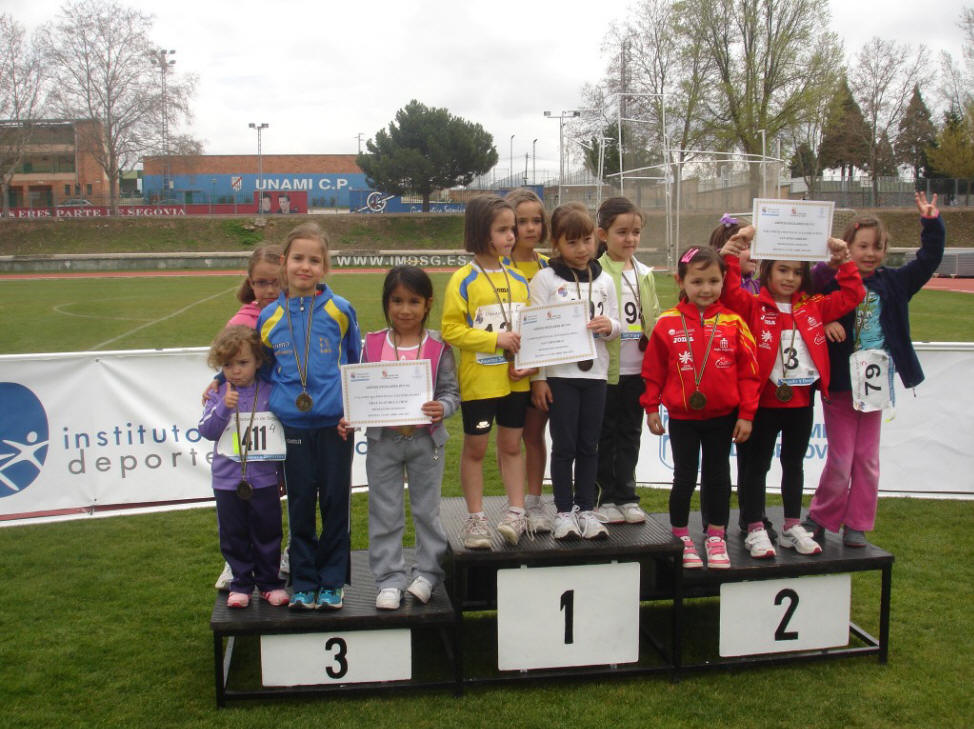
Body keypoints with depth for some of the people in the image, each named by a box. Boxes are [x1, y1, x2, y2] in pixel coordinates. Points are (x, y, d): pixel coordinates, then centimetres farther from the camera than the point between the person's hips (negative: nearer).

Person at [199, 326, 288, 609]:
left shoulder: (270, 392, -2)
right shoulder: (217, 395, 0)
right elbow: (206, 431, -8)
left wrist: (284, 474, 4)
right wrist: (223, 407, -23)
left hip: (264, 480, -1)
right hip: (227, 480, 1)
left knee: (267, 533, 9)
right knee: (233, 535, 10)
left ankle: (269, 583, 23)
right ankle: (240, 584, 24)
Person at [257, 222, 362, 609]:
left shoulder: (339, 310, 0)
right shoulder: (269, 317, 3)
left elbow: (357, 361, 9)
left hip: (335, 423, -1)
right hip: (292, 425, 1)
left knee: (335, 503, 7)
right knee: (300, 506, 9)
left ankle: (332, 582, 20)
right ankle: (303, 583, 22)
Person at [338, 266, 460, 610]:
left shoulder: (438, 346, -5)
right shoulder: (373, 344, 0)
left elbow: (451, 391, -3)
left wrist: (441, 408, -24)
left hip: (425, 439, -1)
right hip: (383, 440, 1)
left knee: (427, 510, 12)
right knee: (385, 514, 9)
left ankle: (427, 572, 29)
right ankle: (390, 579, 21)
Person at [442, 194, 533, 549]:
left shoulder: (519, 280, 7)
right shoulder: (463, 280, -9)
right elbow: (450, 330, -13)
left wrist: (529, 361, -4)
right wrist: (495, 339, -19)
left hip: (514, 380, 4)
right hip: (478, 381, -4)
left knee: (511, 445, 12)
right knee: (475, 448, 7)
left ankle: (516, 512, 21)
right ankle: (475, 519, 17)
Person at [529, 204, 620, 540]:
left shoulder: (604, 280, 10)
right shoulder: (545, 279, -2)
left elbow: (614, 325, 15)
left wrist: (609, 326, -10)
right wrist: (538, 378, -8)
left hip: (594, 373, 3)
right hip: (559, 373, -3)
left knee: (589, 446, 9)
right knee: (564, 446, 2)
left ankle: (586, 509, 18)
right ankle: (564, 512, 12)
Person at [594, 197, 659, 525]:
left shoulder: (645, 274, 11)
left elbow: (653, 319, 15)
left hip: (638, 369, 5)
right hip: (607, 369, -5)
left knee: (631, 433, 13)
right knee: (607, 434, 6)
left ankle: (626, 496, 23)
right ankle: (606, 498, 16)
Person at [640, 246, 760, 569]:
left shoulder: (733, 322, -6)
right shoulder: (667, 323, -7)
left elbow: (748, 371, -2)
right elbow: (653, 369, -1)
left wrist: (746, 414, -3)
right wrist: (651, 408, -1)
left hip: (722, 417, 1)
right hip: (682, 417, -1)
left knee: (718, 477, 13)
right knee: (684, 478, 9)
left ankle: (716, 537, 28)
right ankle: (680, 537, 26)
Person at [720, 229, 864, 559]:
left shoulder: (814, 307, 7)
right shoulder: (754, 306, -5)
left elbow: (852, 295, 10)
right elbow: (729, 291, -20)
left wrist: (844, 261, 1)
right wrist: (732, 253, -26)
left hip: (802, 400, 4)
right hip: (765, 400, -4)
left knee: (794, 464, 16)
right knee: (757, 465, 5)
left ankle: (792, 527, 28)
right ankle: (755, 529, 12)